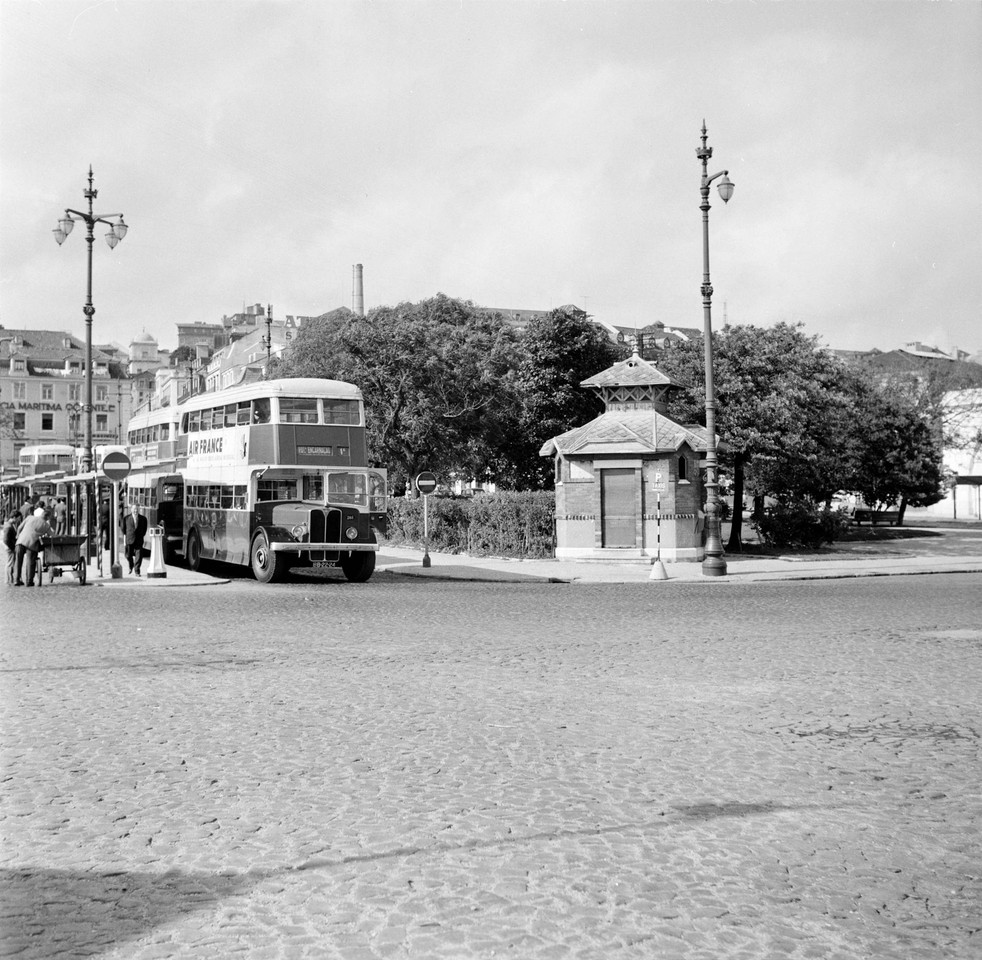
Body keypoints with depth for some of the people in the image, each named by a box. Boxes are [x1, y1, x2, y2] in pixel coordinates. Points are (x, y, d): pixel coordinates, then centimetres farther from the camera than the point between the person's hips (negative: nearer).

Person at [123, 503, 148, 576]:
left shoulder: (143, 519, 2)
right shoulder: (126, 518, -1)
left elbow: (144, 529, 15)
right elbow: (123, 529, 11)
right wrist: (127, 536, 13)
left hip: (139, 541, 0)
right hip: (129, 540, 0)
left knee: (138, 556, -8)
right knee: (128, 556, 8)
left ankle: (137, 571, 0)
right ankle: (131, 566, 38)